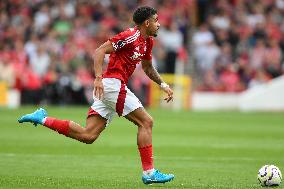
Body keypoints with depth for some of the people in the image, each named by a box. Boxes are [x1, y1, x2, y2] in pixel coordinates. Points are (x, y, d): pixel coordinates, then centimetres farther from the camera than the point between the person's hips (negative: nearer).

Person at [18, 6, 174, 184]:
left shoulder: (148, 41, 18)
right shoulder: (130, 36, -12)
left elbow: (148, 68, 33)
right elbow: (100, 51, -17)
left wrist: (163, 85, 23)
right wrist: (99, 78, -27)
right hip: (113, 83, -9)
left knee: (88, 135, 1)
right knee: (146, 122, -8)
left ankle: (43, 118, 4)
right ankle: (149, 173, -6)